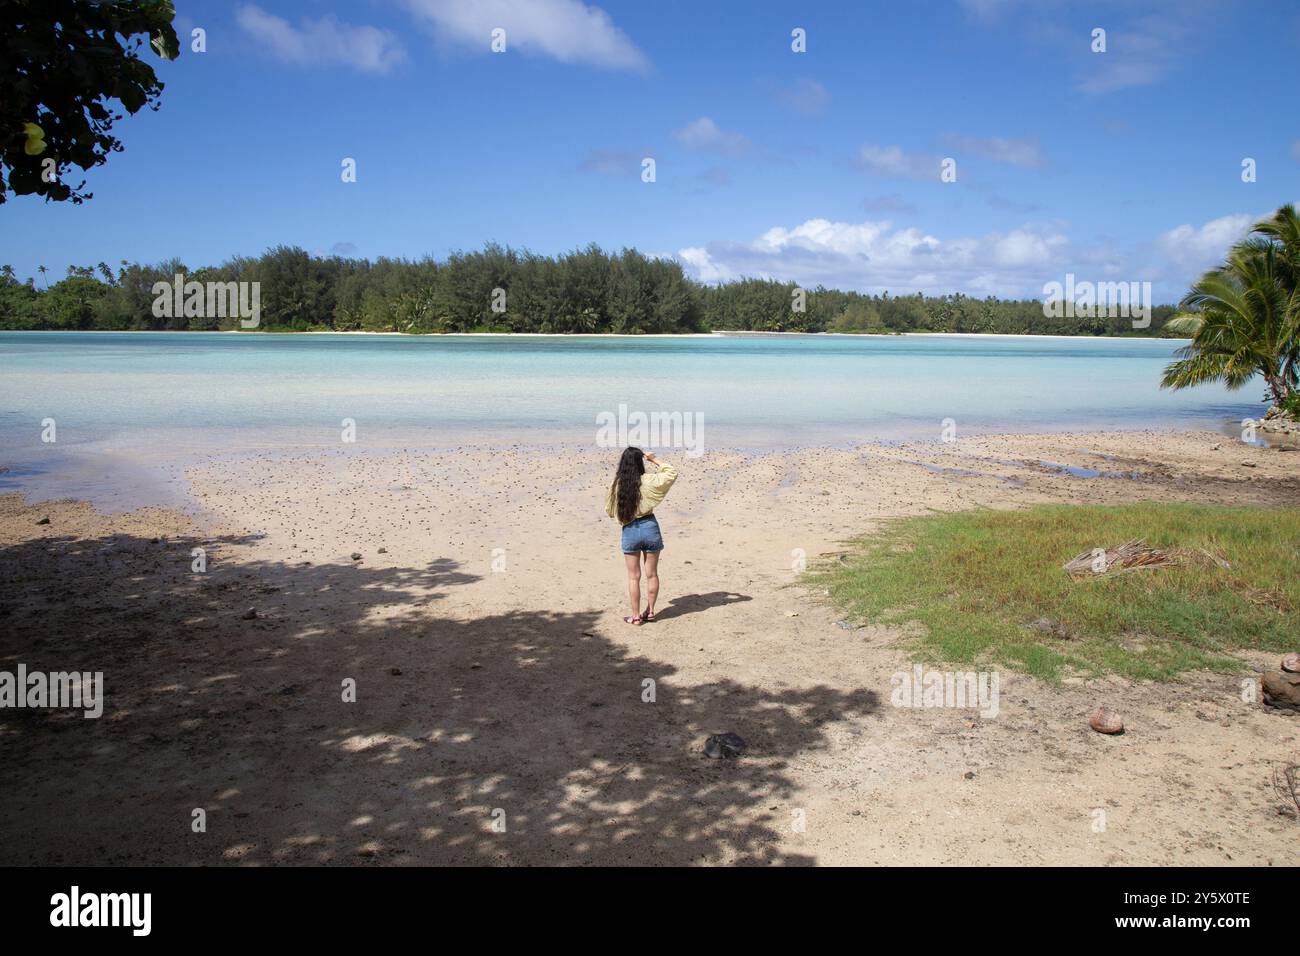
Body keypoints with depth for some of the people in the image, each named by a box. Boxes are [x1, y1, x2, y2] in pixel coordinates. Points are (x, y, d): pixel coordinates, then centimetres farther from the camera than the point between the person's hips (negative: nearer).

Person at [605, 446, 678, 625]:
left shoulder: (616, 484, -6)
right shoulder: (647, 480, -10)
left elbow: (609, 510, 6)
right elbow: (672, 473, 1)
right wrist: (654, 460, 6)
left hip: (629, 531, 0)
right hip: (650, 527, 0)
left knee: (634, 577, 9)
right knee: (652, 574, 15)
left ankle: (636, 616, 13)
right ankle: (650, 611, 24)